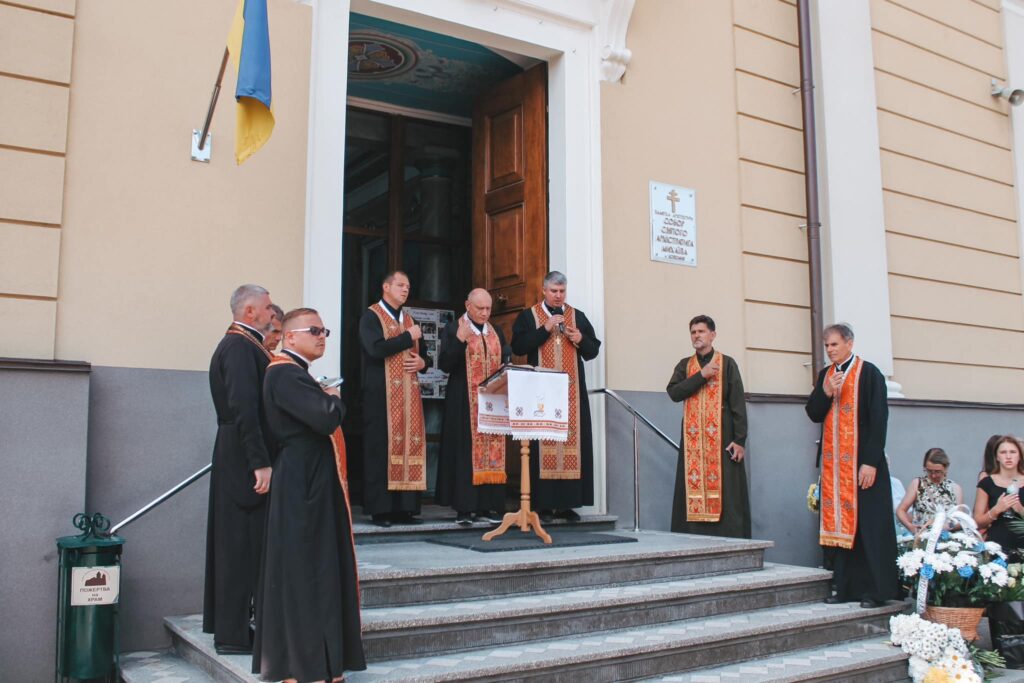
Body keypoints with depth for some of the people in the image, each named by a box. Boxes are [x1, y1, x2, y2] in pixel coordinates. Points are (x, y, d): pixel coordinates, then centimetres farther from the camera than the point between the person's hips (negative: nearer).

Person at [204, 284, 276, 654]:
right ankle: (233, 633, 6)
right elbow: (244, 407, -25)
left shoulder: (241, 343, 14)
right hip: (244, 458, -10)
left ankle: (227, 621, 30)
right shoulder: (240, 346, -17)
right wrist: (260, 463, -25)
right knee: (242, 544, -3)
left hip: (236, 458, 10)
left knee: (236, 543, 18)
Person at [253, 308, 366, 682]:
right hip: (302, 485, -10)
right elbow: (326, 417, -27)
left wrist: (329, 400, 0)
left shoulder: (297, 372, 16)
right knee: (303, 571, -3)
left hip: (316, 482, 10)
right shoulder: (283, 374, -16)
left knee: (320, 567, 14)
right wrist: (335, 398, -8)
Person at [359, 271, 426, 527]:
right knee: (381, 448, -7)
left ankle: (404, 507, 5)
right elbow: (376, 348, -17)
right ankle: (380, 509, -3)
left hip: (409, 394, 6)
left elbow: (419, 353, 25)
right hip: (382, 393, -6)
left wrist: (421, 362, 2)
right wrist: (408, 337, -10)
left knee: (409, 446, 1)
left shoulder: (409, 320, 20)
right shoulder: (371, 316, -1)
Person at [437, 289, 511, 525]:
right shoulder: (453, 330, -1)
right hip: (464, 403, -5)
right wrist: (459, 340, -22)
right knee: (465, 451, -6)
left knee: (492, 451, 3)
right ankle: (464, 508, -2)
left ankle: (486, 506, 8)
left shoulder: (496, 333, 15)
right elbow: (444, 365, -10)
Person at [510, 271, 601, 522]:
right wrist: (545, 329, -11)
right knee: (542, 444, -7)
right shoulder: (528, 317, 7)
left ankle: (567, 503, 4)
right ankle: (543, 504, -4)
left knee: (574, 442, -1)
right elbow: (518, 347, -6)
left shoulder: (578, 316, 15)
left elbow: (593, 351, 14)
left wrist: (580, 339, -6)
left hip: (573, 391, 3)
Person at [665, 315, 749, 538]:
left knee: (725, 495, -5)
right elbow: (673, 392, -3)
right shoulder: (684, 365, 15)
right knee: (693, 491, -1)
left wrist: (740, 439, -10)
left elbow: (738, 403, -2)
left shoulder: (727, 363, 4)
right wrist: (702, 375, -10)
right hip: (693, 438, 3)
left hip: (721, 437, -3)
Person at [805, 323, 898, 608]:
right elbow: (813, 414, 10)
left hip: (862, 463, -5)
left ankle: (874, 590, 4)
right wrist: (826, 392, -10)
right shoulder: (825, 375, 13)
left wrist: (871, 462, -16)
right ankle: (845, 586, 10)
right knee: (839, 524, 5)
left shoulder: (869, 373, -6)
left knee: (868, 526, -2)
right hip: (833, 463, 5)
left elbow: (878, 419, -11)